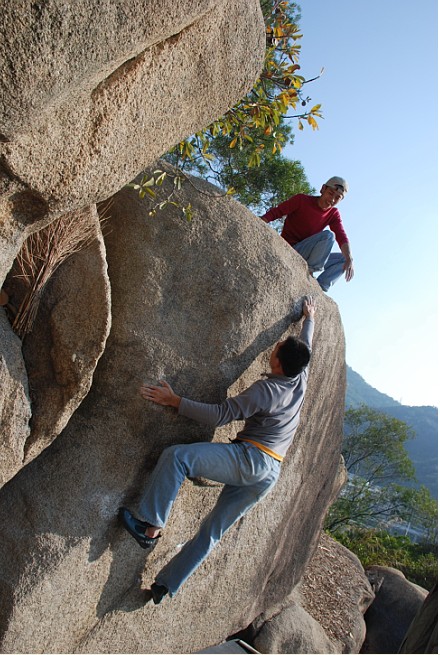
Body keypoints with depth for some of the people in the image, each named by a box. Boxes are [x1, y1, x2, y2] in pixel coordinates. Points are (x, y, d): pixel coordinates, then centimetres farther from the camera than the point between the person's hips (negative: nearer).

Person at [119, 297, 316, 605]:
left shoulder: (267, 389, -15)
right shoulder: (302, 379, 7)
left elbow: (221, 414, -17)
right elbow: (305, 347, 27)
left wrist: (175, 401, -15)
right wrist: (309, 319, 44)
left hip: (250, 458, -9)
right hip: (269, 473, 9)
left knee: (176, 456, -18)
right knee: (212, 531, 12)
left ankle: (151, 528, -16)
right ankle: (165, 585, 17)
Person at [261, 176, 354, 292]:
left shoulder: (334, 214, 5)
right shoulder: (301, 200, -7)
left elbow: (341, 237, -8)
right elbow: (275, 212, -12)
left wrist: (349, 259, -26)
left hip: (304, 258, 7)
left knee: (343, 258, 1)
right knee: (328, 235, -23)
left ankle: (320, 286, -14)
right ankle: (308, 271, -22)